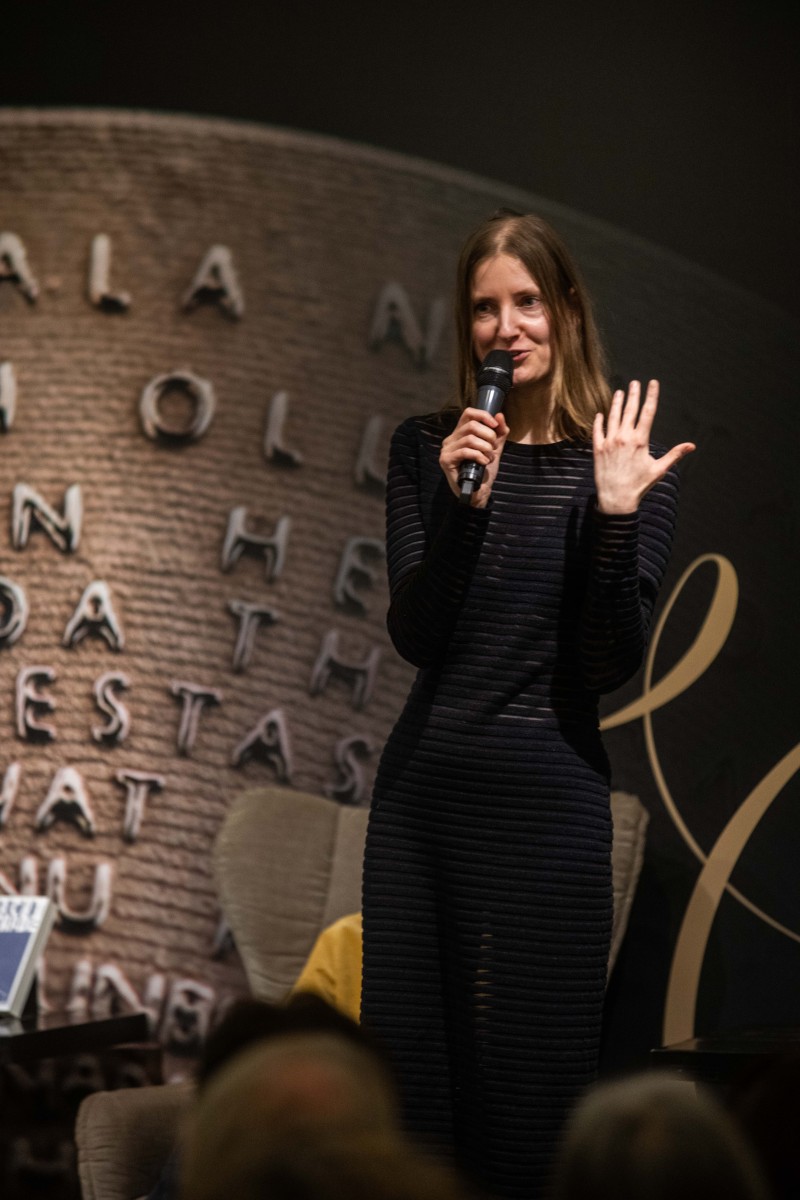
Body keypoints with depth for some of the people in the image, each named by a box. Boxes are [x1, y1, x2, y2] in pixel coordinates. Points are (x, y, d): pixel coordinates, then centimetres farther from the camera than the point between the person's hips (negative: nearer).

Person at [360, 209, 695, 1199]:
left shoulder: (623, 461, -2)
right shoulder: (427, 448, 6)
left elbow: (613, 662, -9)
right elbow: (414, 636, -4)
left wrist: (616, 513, -20)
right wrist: (463, 503, -16)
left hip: (545, 794, -3)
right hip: (422, 784, 3)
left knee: (527, 1081, 2)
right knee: (407, 1072, 7)